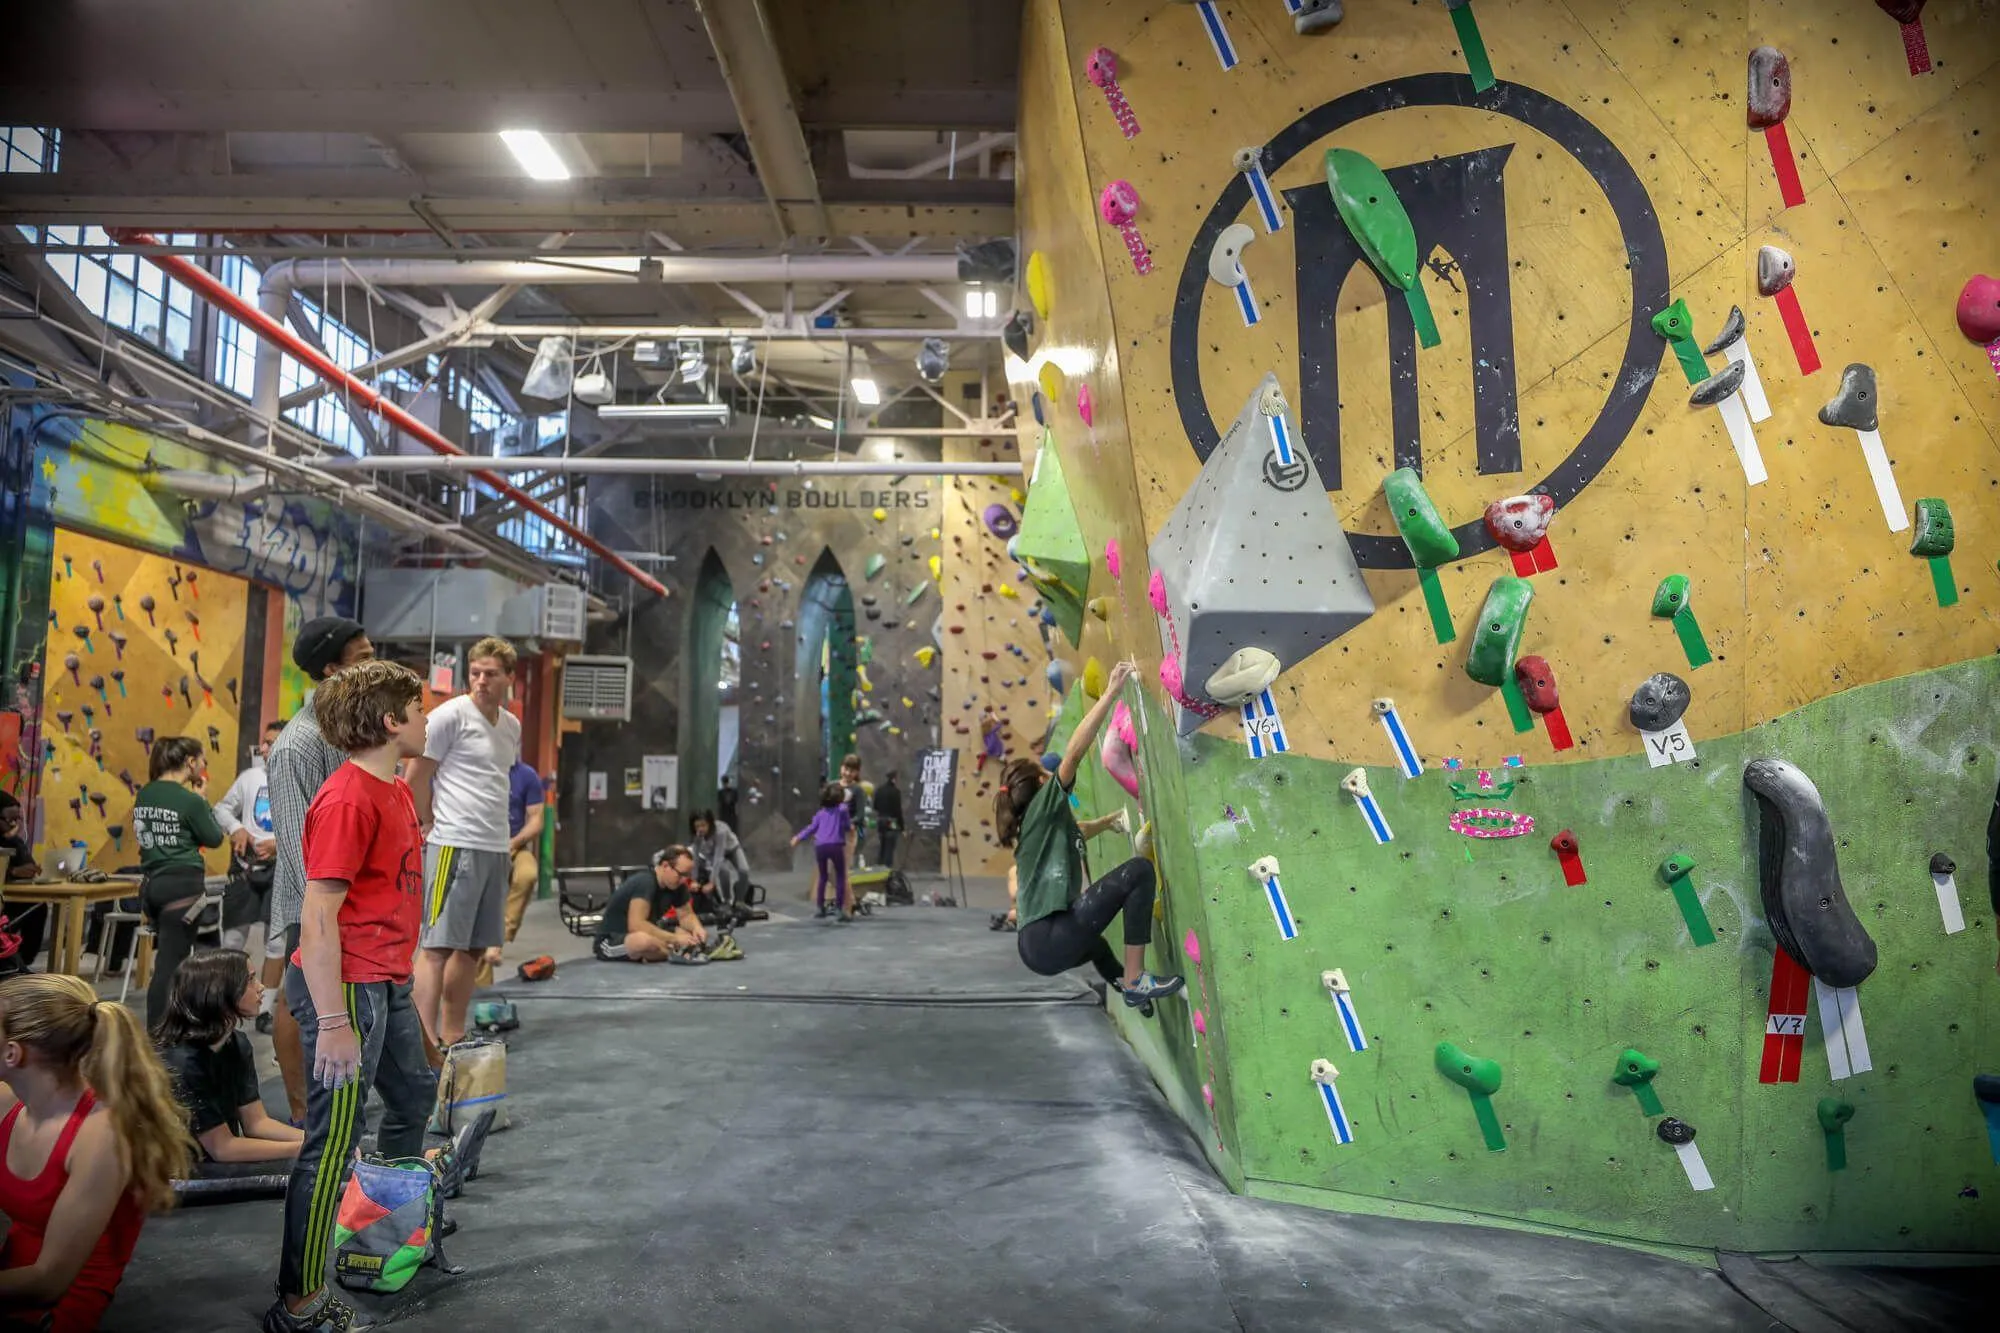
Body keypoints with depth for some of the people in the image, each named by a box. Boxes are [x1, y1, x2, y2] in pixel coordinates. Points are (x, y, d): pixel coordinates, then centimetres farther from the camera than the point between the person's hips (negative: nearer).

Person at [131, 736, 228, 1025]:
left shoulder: (144, 795, 7)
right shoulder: (189, 800, -14)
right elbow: (214, 838, -3)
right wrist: (202, 799, 2)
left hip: (152, 883, 8)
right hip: (183, 885, -8)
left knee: (168, 958, 19)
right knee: (170, 963, -3)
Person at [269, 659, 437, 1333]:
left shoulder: (395, 790, 9)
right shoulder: (347, 799, -21)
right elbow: (317, 919, -23)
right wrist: (333, 1022, -24)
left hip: (388, 984, 10)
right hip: (346, 989, -10)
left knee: (414, 1094, 25)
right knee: (333, 1141, -2)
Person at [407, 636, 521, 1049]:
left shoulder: (512, 726, 14)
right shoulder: (450, 715, -8)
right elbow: (415, 778, -5)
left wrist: (498, 833, 16)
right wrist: (435, 824, 1)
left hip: (496, 848, 7)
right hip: (454, 846, -7)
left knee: (474, 948, 12)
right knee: (438, 945, -6)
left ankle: (452, 1038, 22)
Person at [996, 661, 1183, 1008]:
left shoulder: (1043, 822, 22)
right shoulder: (1043, 806, -1)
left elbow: (1074, 833, 46)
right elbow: (1074, 752, -14)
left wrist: (1113, 818, 56)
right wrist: (1111, 692, -15)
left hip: (1036, 944, 11)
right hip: (1049, 940, -11)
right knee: (1139, 869, -14)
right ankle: (1135, 980, -13)